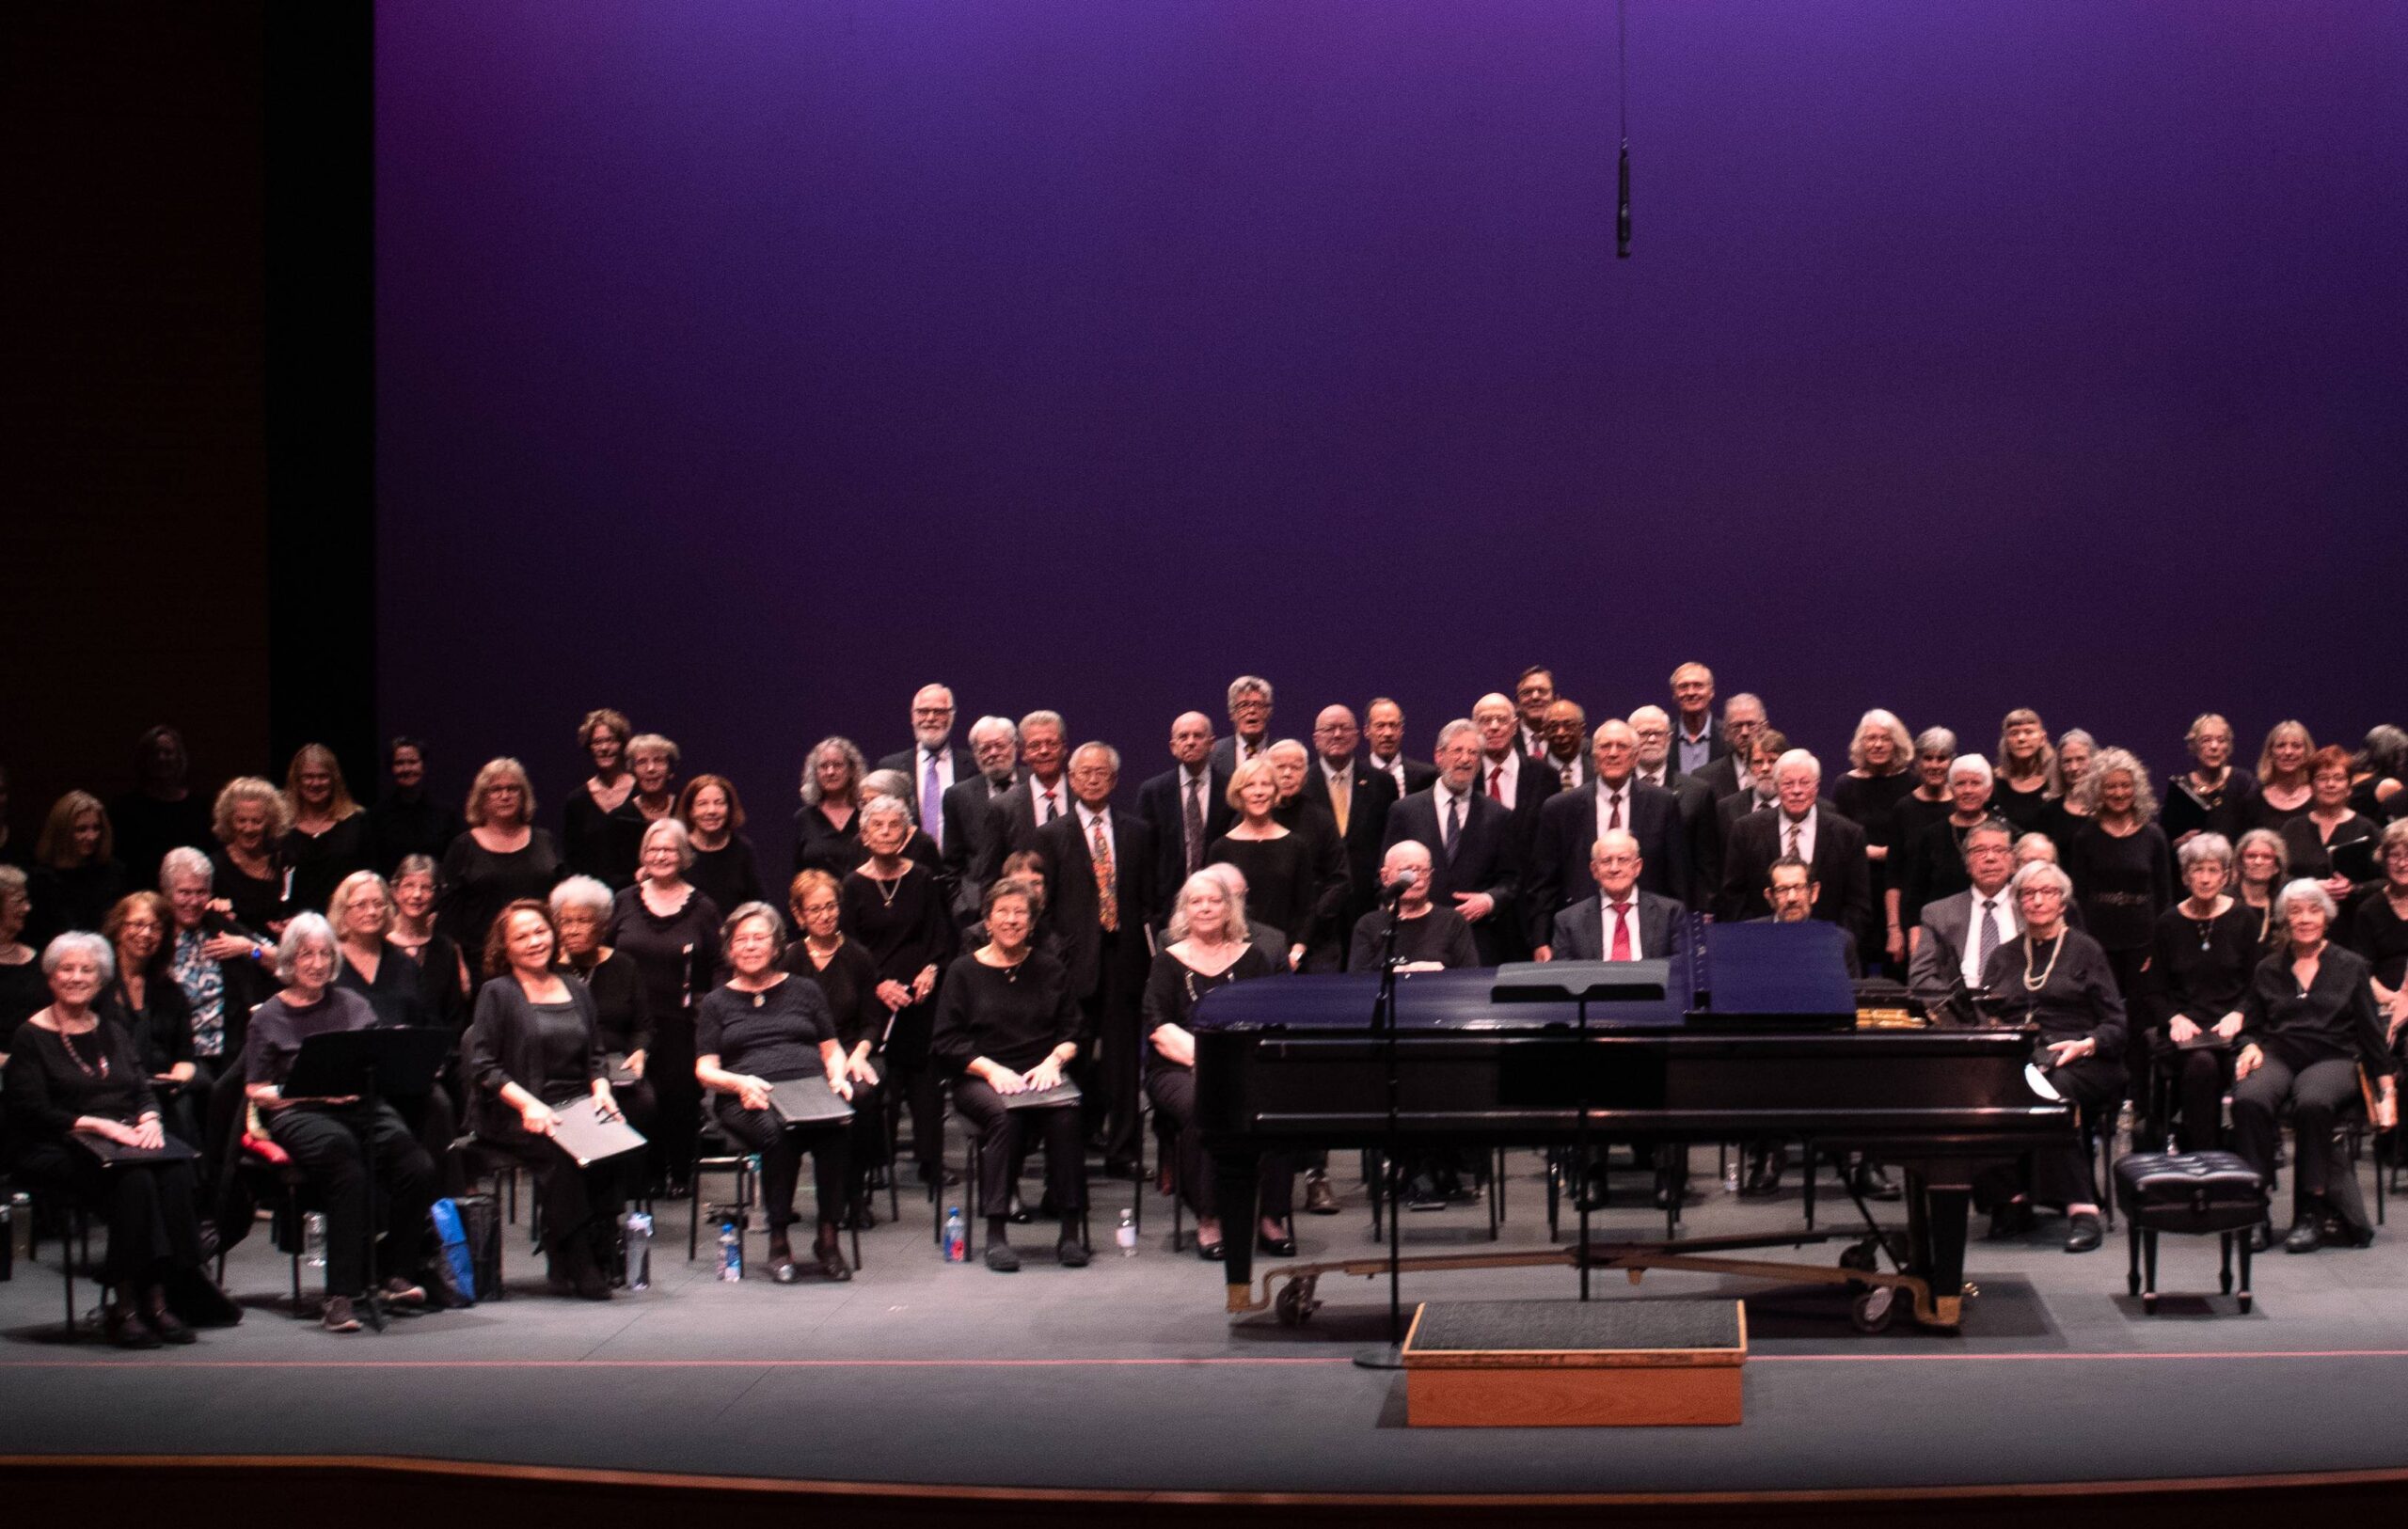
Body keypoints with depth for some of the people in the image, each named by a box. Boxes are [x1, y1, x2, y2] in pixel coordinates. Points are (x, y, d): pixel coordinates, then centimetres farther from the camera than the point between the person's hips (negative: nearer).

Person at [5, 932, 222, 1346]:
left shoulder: (113, 1033, 24)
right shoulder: (31, 1037, 5)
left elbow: (145, 1090, 15)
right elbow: (31, 1114, -6)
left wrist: (149, 1119, -9)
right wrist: (97, 1124, -18)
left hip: (125, 1139, 5)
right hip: (60, 1151, -5)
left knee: (176, 1170, -30)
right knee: (134, 1178, -36)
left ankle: (162, 1298, -31)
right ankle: (126, 1305, -32)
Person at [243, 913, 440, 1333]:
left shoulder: (352, 1006, 20)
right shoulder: (269, 1018, 11)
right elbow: (258, 1092, 5)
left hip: (362, 1106, 3)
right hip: (298, 1113, -3)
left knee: (417, 1167, -28)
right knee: (347, 1169, -37)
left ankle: (396, 1273, -11)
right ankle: (341, 1294, -36)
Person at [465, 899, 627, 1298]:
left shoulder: (576, 992, 21)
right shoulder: (497, 994, 5)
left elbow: (595, 1057, 22)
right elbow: (482, 1066, -5)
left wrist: (601, 1089, -1)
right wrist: (528, 1104, -19)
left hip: (573, 1110, 4)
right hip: (510, 1117, -4)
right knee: (560, 1153, -36)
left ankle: (596, 1250, -22)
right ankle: (574, 1268, -29)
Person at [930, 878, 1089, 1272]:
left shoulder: (1049, 970, 17)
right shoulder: (964, 971, 10)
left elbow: (1074, 1030, 12)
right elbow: (946, 1042, 2)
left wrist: (1053, 1061, -10)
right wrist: (992, 1069, -13)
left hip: (1040, 1076, 2)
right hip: (980, 1079, -1)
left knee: (1065, 1113, -33)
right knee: (1004, 1114, -36)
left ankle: (1071, 1231, -29)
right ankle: (997, 1233, -33)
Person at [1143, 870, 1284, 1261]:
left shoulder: (1250, 959, 17)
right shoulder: (1169, 962, 12)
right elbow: (1159, 1029, 0)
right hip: (1178, 1069, -1)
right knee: (1201, 1105, -37)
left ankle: (1272, 1215, -21)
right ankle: (1208, 1220, -28)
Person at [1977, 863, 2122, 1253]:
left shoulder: (2084, 950, 14)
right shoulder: (2004, 956, 26)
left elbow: (2115, 1024, 6)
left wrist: (2086, 1045, -13)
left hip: (2077, 1062, -3)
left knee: (2052, 1093, -39)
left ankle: (2081, 1209, -37)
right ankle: (2010, 1199, -25)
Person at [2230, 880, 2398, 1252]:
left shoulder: (2350, 967, 15)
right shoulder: (2268, 970, 20)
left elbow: (2370, 1031, 14)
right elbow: (2251, 1027, 21)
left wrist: (2387, 1090, 6)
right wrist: (2251, 1047, -3)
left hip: (2331, 1058, -1)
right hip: (2278, 1055, 2)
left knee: (2312, 1103, -39)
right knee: (2249, 1100, -36)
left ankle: (2312, 1214, -29)